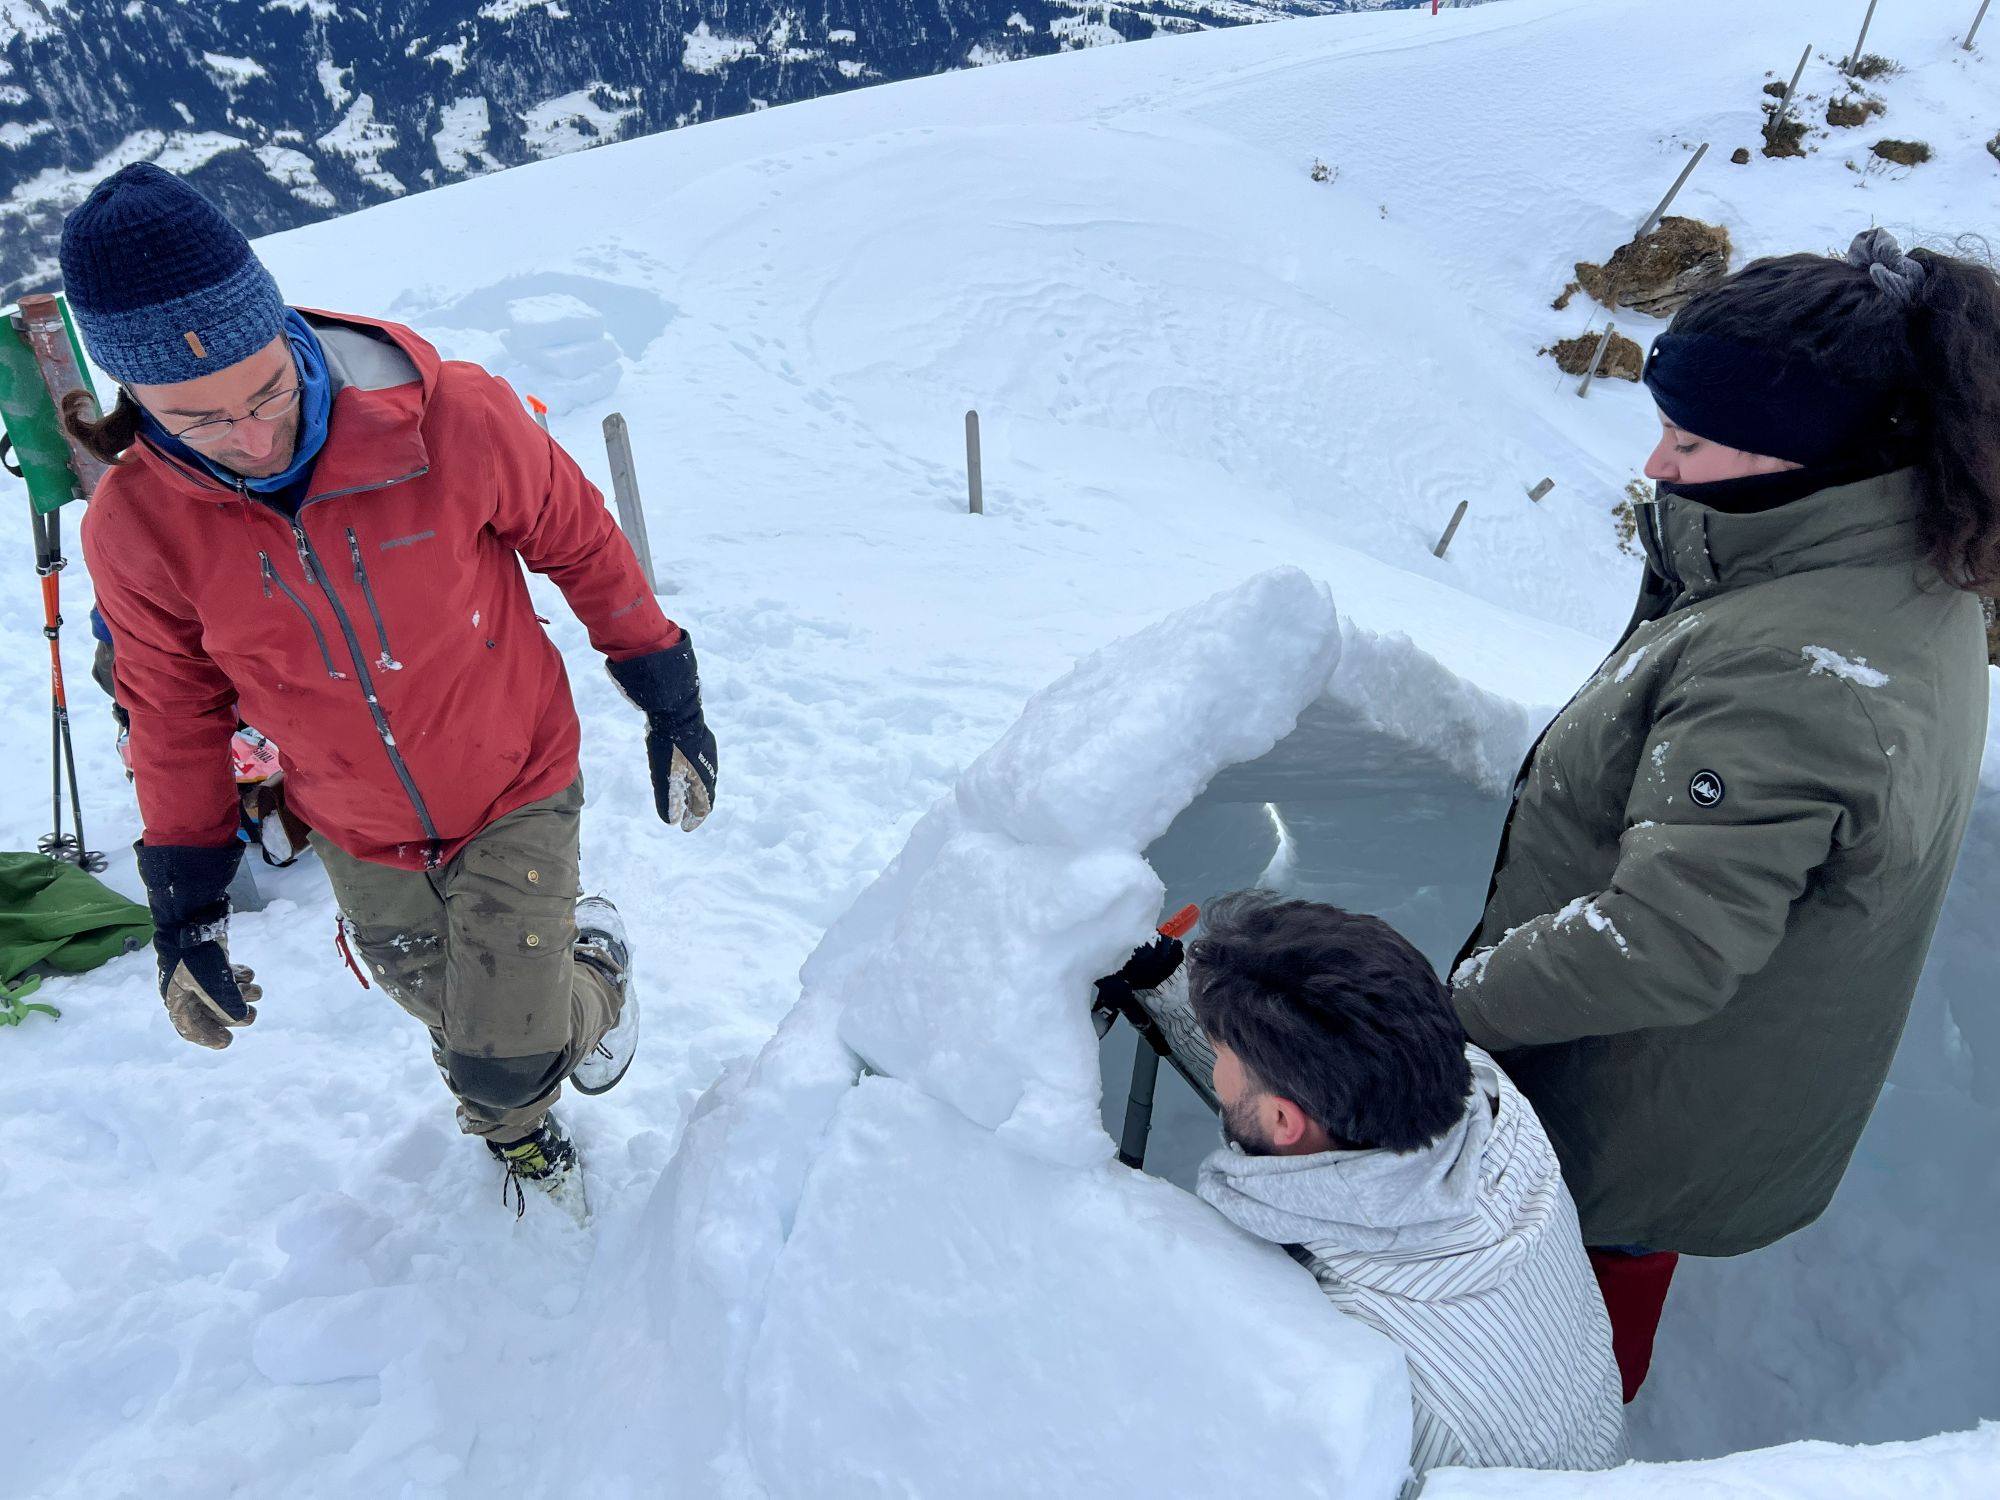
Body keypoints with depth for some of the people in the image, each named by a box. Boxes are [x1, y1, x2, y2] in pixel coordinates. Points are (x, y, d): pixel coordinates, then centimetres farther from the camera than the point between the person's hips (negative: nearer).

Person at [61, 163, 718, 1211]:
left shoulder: (450, 416, -25)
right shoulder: (137, 526, -15)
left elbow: (579, 542, -9)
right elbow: (174, 710, 0)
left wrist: (668, 702, -3)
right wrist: (185, 899, 4)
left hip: (516, 796, -3)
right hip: (359, 840, 3)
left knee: (505, 1066, -4)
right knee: (466, 1037, 20)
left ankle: (594, 972, 31)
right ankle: (522, 1139, 55)